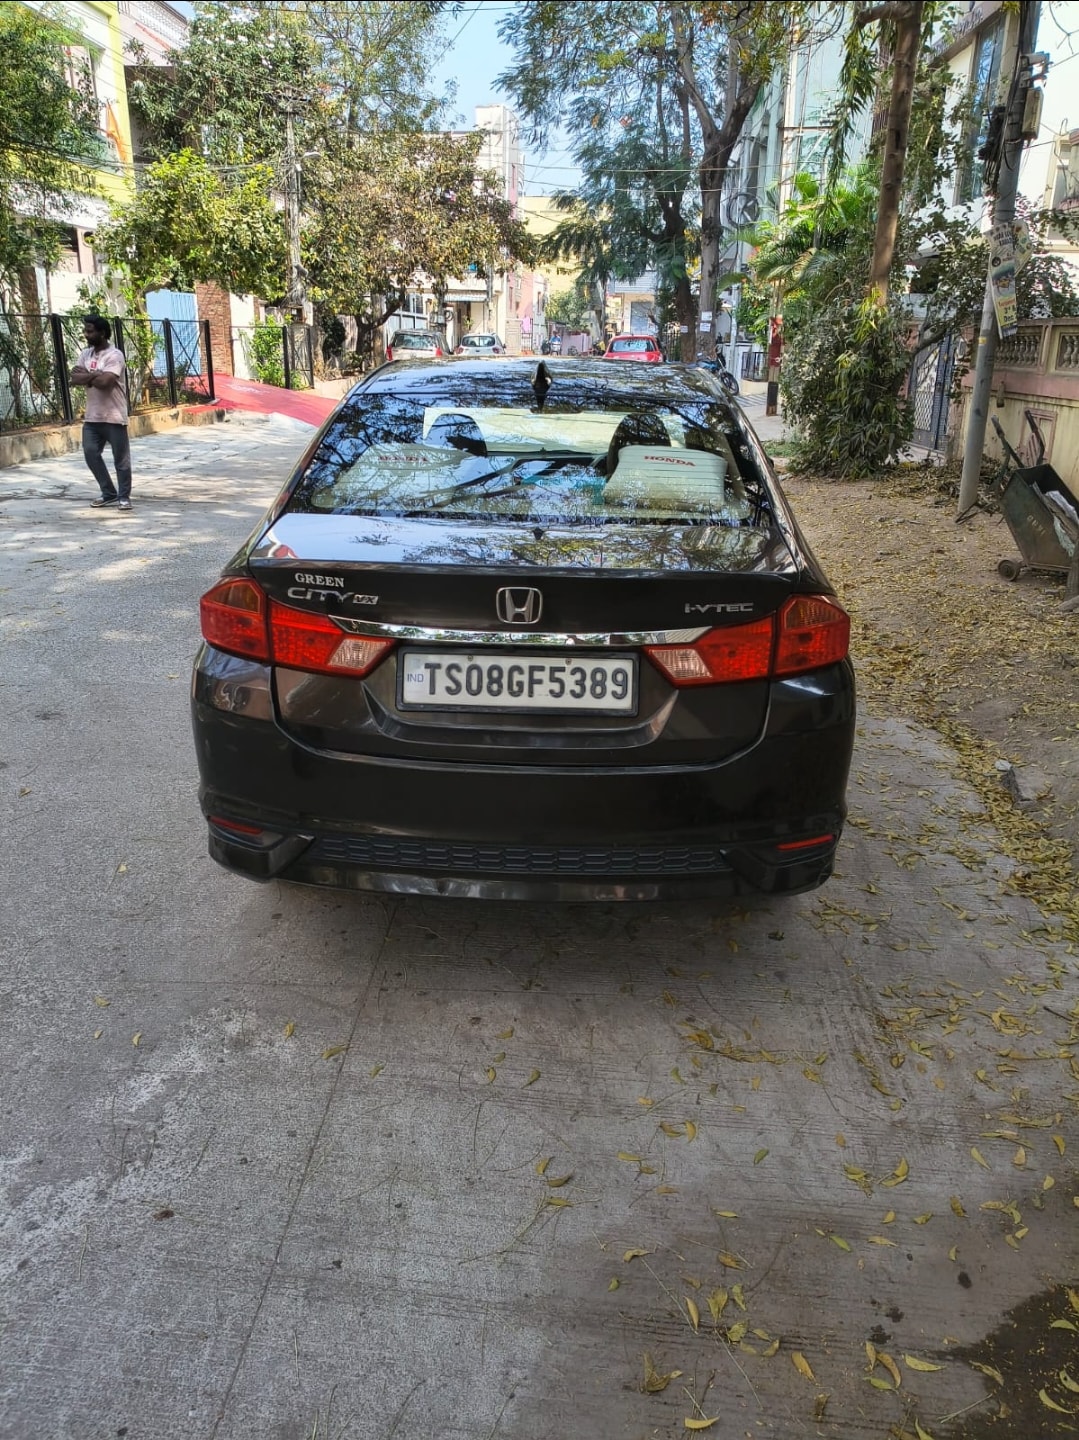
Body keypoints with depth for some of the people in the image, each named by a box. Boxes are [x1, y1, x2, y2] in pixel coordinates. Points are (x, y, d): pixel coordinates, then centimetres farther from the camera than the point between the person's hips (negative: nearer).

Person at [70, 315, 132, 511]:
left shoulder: (114, 355, -11)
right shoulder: (86, 354, 12)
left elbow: (104, 382, -23)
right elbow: (74, 379, 1)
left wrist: (86, 376, -6)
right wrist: (95, 375, -14)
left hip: (113, 416, -7)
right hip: (91, 416, 7)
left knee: (121, 459, 0)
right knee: (91, 454, 6)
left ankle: (123, 496, 12)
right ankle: (109, 493, 18)